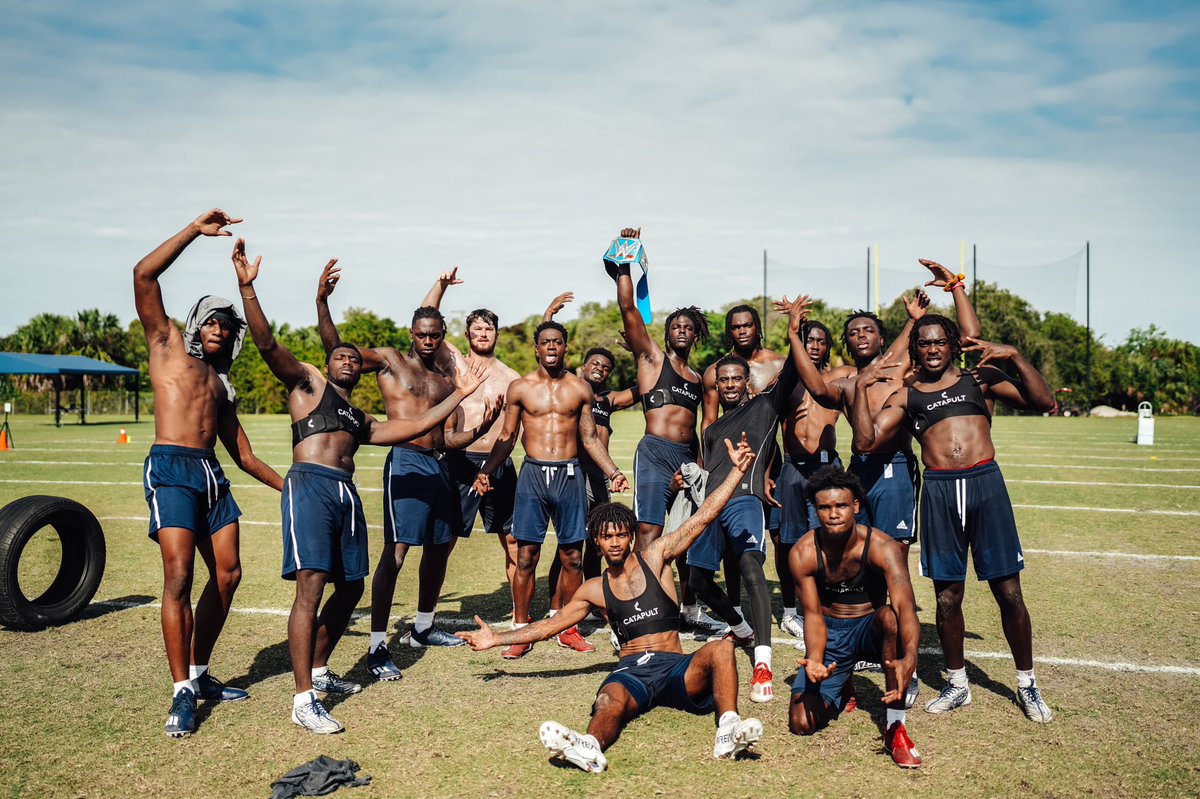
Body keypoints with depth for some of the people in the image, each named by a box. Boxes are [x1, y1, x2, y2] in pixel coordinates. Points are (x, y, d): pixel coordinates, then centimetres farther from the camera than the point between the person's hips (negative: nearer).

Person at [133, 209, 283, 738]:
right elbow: (144, 276, -2)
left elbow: (243, 453, 23)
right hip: (171, 468, -6)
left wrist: (287, 486, 18)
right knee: (179, 578, -14)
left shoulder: (222, 385, 24)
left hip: (212, 475, 7)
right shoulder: (167, 345, 11)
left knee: (227, 576, 5)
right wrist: (195, 230, -3)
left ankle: (199, 675, 19)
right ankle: (181, 694, -9)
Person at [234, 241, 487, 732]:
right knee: (310, 588, -14)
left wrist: (458, 395, 28)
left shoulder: (361, 421, 28)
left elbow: (416, 426, 27)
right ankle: (304, 700, -12)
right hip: (310, 486, -7)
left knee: (350, 588, 11)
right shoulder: (307, 383, 13)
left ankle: (319, 670, 30)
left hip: (347, 494, 7)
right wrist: (247, 288, -12)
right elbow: (267, 343, -1)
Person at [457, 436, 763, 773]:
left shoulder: (655, 557, 11)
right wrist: (497, 638, 21)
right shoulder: (594, 590, 18)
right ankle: (590, 747, -67)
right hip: (631, 670, 0)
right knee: (610, 701, -36)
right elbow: (550, 625, 24)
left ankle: (728, 730, -48)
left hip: (675, 667, 0)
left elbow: (702, 517, 5)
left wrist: (737, 469, -1)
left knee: (721, 647, -31)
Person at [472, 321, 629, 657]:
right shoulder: (520, 387, 5)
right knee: (526, 556, -1)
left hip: (570, 475, 1)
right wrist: (486, 471, -2)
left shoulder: (580, 388, 8)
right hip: (533, 474, -1)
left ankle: (566, 628, 18)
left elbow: (590, 438, 13)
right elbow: (507, 436, 9)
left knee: (572, 557, 4)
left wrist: (613, 472, 5)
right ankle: (521, 630, 10)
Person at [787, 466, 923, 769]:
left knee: (889, 616, -39)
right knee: (802, 723, -15)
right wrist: (814, 659, -36)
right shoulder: (802, 553, -16)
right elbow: (813, 615, -15)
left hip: (869, 630, -1)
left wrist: (909, 658, -56)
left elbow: (905, 606, -36)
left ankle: (895, 726, -25)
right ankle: (841, 689, 21)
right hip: (830, 634, 1)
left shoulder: (882, 547, -23)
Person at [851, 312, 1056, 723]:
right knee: (947, 596, 7)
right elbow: (866, 441, 3)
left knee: (1009, 592, 3)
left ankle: (1027, 683, 22)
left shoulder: (981, 378, 12)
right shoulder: (905, 395, 13)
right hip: (939, 491, 1)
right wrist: (860, 389, -5)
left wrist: (1015, 357, -6)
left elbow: (1044, 402, 5)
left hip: (986, 483, -1)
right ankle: (957, 684, 25)